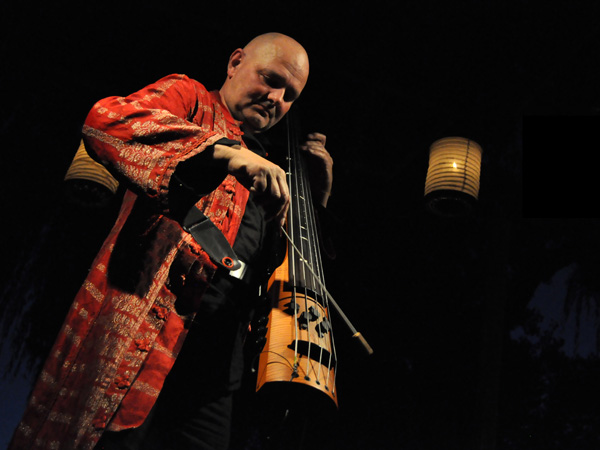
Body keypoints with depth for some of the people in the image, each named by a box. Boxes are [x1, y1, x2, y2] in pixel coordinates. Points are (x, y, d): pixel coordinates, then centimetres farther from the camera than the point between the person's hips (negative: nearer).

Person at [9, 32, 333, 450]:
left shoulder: (263, 173, 29)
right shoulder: (190, 97, 11)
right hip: (145, 323, -6)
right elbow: (107, 119, -12)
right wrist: (225, 152, -23)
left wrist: (317, 195, 16)